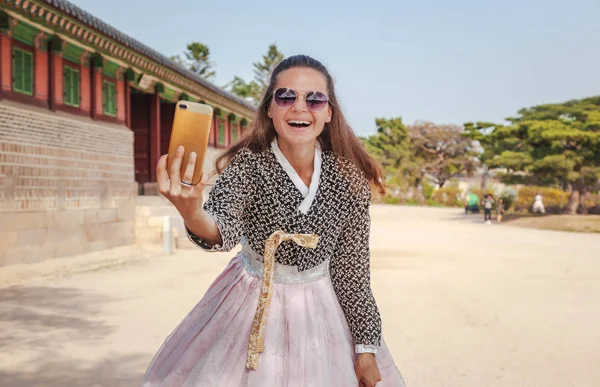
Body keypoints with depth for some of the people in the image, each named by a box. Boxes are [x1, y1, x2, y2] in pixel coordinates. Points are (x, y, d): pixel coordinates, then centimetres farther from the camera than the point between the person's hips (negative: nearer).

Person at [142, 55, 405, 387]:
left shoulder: (349, 179, -14)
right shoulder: (247, 164, -20)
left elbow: (353, 267, -6)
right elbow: (224, 229, -38)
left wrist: (366, 348, -3)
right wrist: (191, 214, -62)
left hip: (322, 309, 1)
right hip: (251, 304, -1)